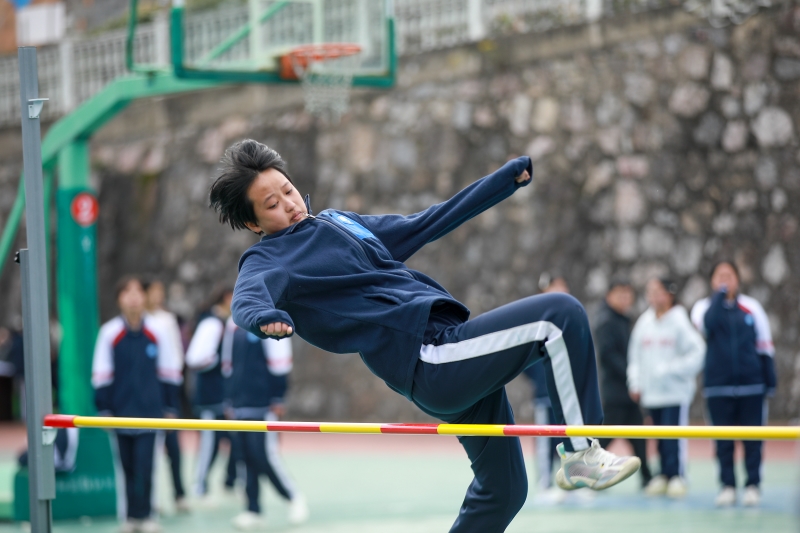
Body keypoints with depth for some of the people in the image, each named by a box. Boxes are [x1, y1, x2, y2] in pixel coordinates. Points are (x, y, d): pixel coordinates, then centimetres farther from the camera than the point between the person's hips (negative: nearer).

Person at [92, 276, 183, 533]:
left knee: (145, 466, -4)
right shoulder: (109, 333, -3)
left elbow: (170, 373, 7)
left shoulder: (157, 332, 0)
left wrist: (170, 408, 8)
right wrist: (104, 409, 2)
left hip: (149, 411, 0)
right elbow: (101, 375, 2)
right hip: (121, 412, 0)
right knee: (126, 466, 7)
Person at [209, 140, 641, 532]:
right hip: (430, 356, -9)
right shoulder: (268, 260, 0)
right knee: (561, 315, -17)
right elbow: (246, 299, -23)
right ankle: (581, 455, -12)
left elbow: (430, 223, 30)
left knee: (502, 490, 10)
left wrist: (507, 179, 29)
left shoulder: (339, 223, 24)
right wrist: (265, 319, -48)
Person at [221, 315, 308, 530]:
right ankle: (253, 511, 8)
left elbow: (278, 363, -10)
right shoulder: (234, 324, 15)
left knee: (263, 455, -10)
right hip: (241, 405, 7)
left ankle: (294, 498, 7)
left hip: (263, 407, -7)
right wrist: (230, 399, 19)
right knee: (248, 459, 6)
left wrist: (277, 399, -11)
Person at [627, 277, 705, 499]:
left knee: (674, 437, -8)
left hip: (675, 391, -5)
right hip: (651, 392, 5)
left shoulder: (679, 321, -7)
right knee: (660, 438, 8)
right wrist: (635, 383, 9)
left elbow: (697, 353, -10)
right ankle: (663, 476, 14)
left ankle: (677, 477, -2)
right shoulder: (644, 322, 9)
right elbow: (635, 354, 17)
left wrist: (670, 369, -13)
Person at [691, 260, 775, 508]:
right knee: (723, 441, 3)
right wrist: (720, 295, -12)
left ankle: (753, 485, 7)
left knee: (752, 439, 0)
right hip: (718, 385, 0)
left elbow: (765, 346, 11)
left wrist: (770, 381, 7)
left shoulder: (751, 307, 8)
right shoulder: (704, 307, 5)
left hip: (751, 385, 0)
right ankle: (727, 486, 10)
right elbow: (709, 324, -20)